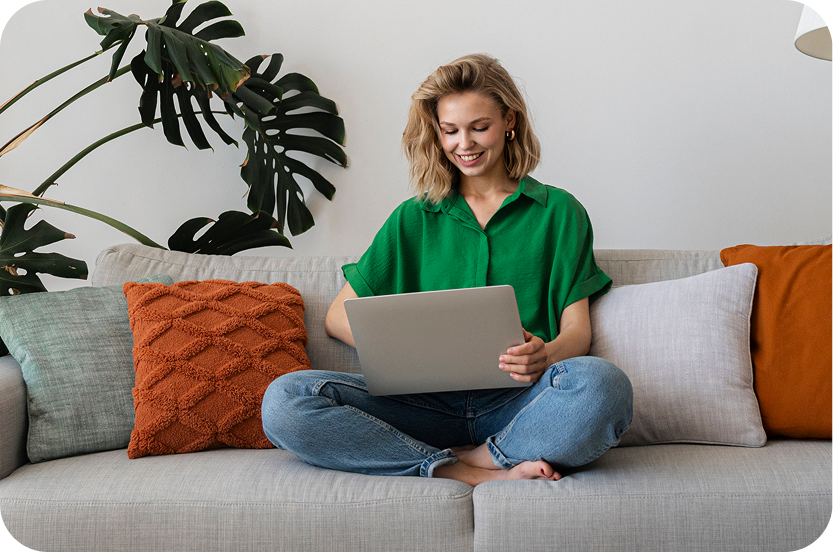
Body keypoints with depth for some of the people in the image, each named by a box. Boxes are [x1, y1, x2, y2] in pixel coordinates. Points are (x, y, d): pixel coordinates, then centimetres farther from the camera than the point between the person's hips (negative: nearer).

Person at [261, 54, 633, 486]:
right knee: (284, 402, -25)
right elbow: (338, 317, 16)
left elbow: (577, 329, 8)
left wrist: (546, 354, -18)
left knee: (601, 385, -37)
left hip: (517, 403, -2)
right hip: (429, 405, 2)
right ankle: (467, 473, -26)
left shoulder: (558, 211, 16)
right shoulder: (413, 219, 21)